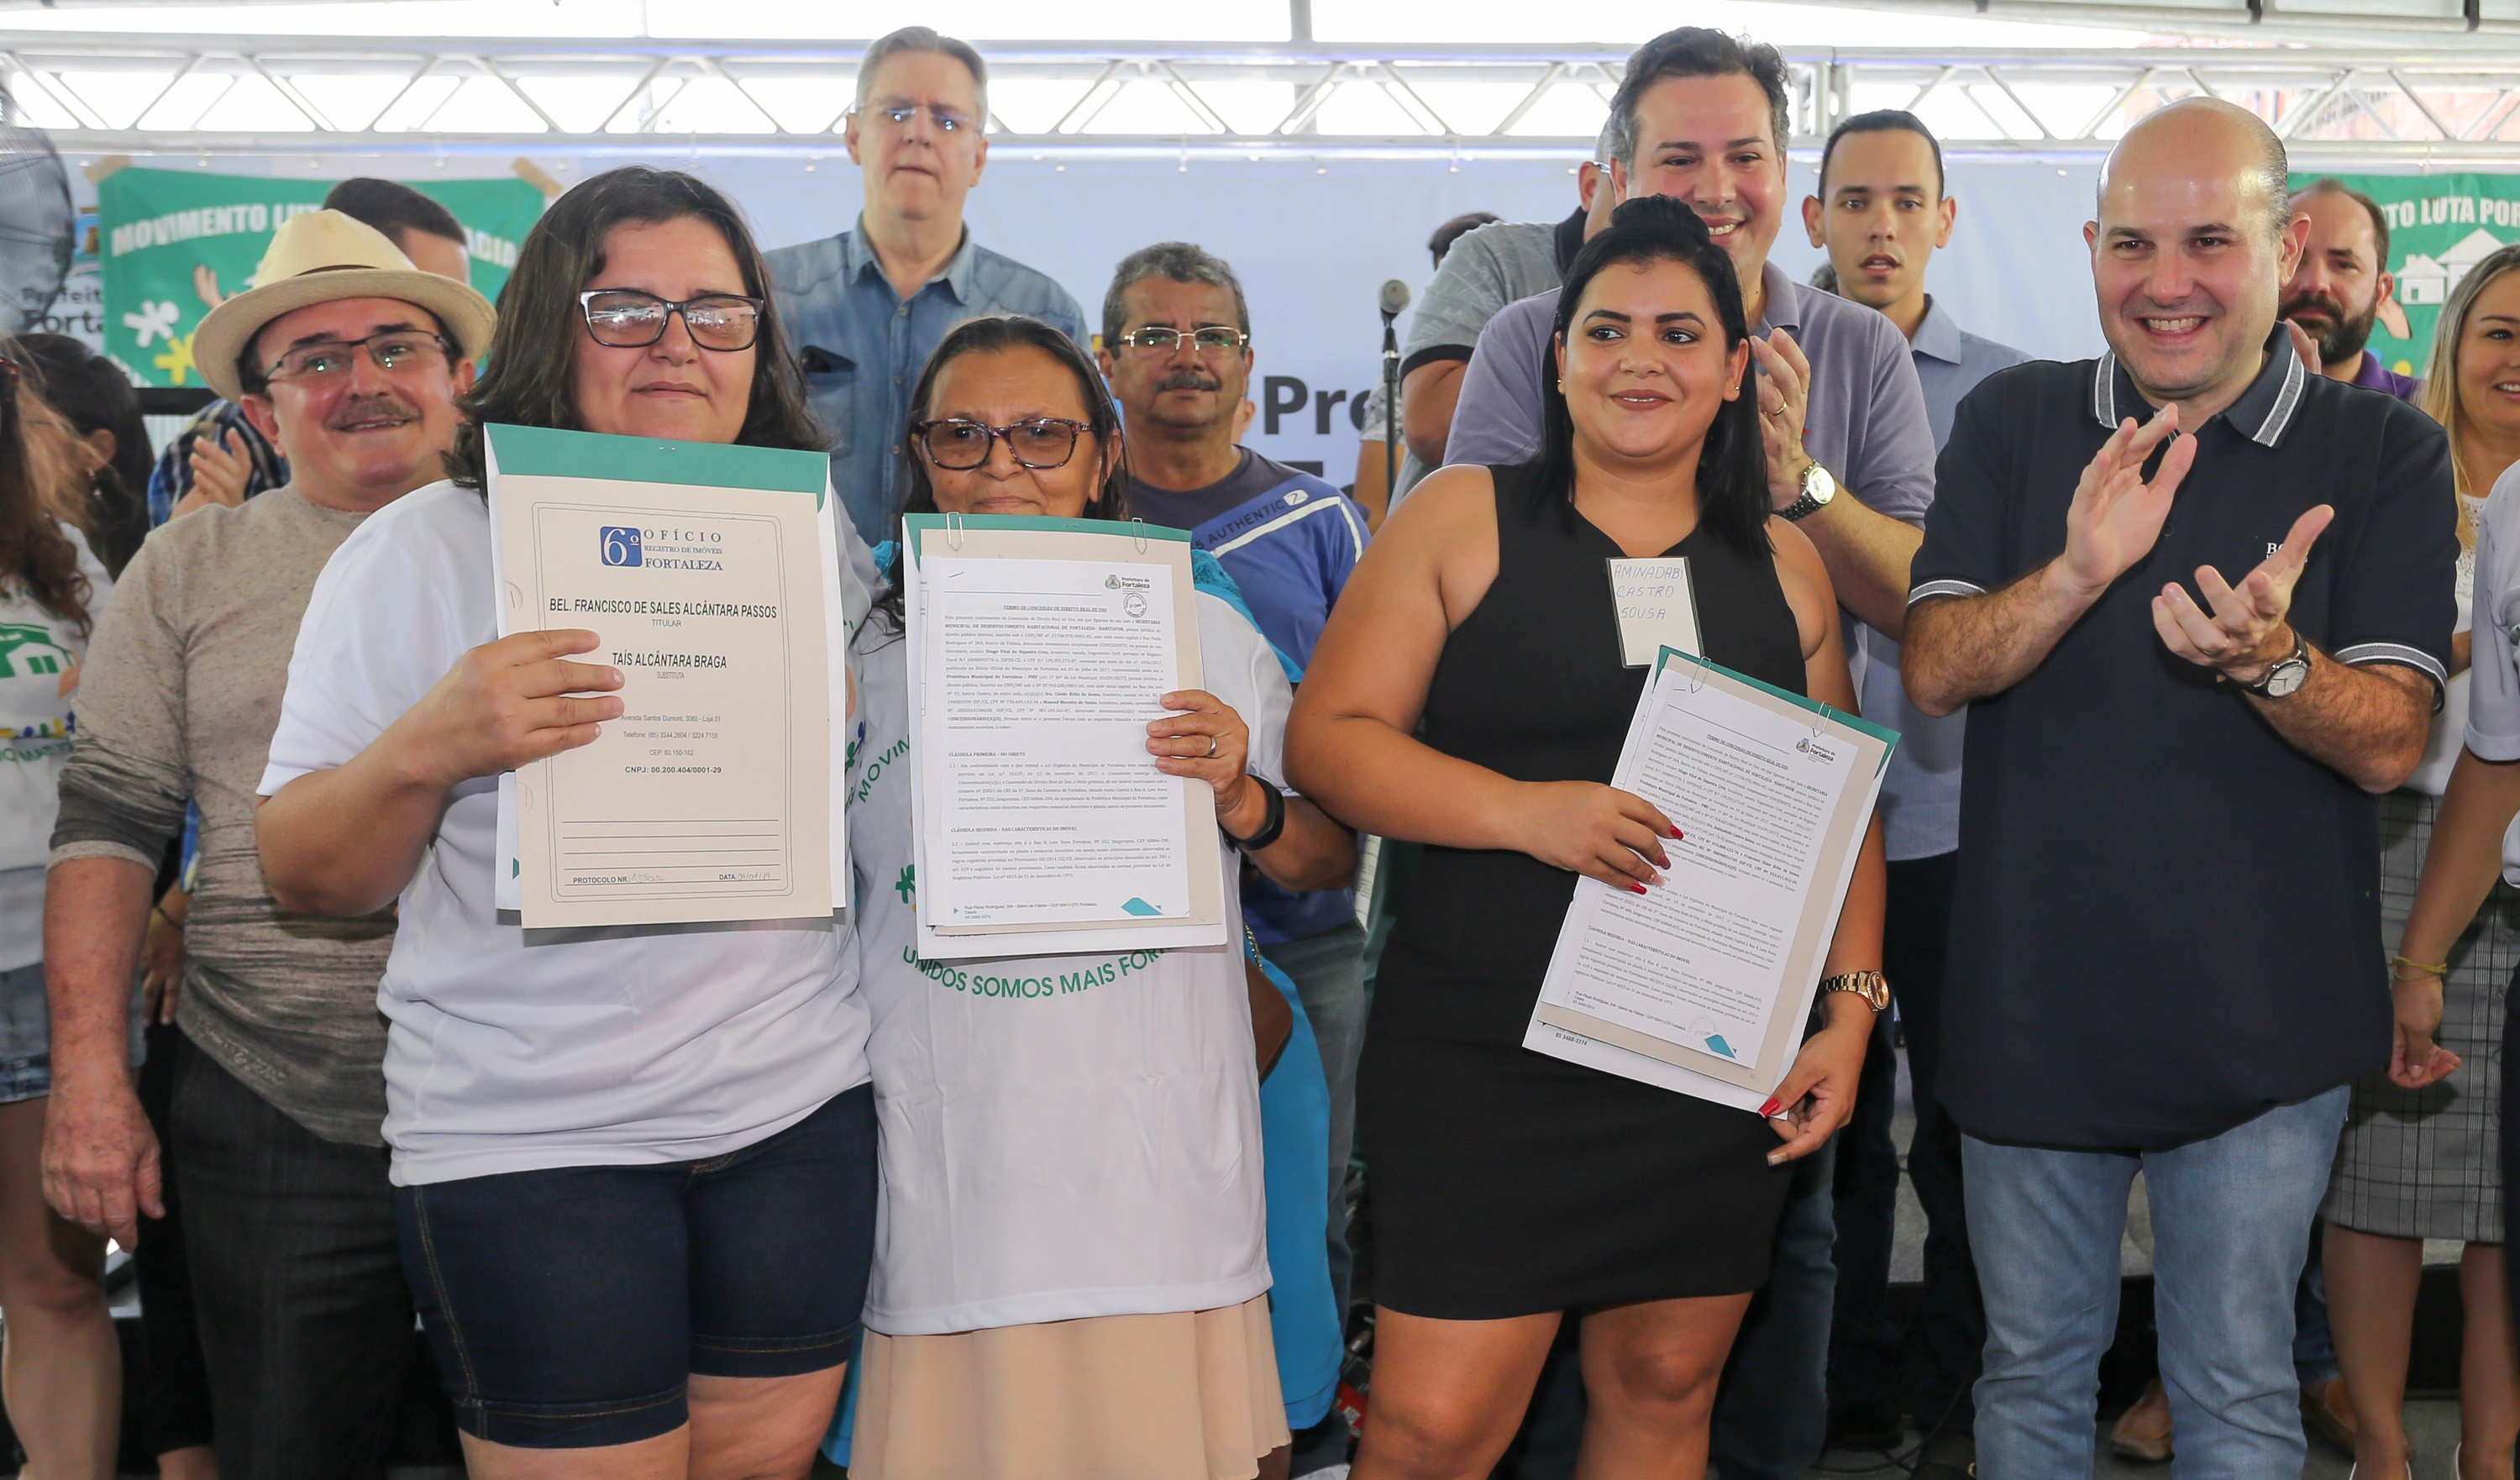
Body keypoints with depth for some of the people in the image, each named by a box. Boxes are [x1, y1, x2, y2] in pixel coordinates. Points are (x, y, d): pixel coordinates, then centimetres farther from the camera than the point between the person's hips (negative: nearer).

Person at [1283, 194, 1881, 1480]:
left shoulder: (1783, 564, 11)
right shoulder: (1461, 520, 1)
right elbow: (1327, 736, -6)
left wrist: (1851, 1009, 3)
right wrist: (1527, 812, -19)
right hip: (1486, 1067, -3)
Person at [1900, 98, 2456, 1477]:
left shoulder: (2382, 452, -4)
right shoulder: (2013, 422, 1)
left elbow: (2389, 741, -10)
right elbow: (1934, 671, -8)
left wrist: (2267, 660, -32)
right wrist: (2080, 571, -26)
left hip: (2260, 1024, -1)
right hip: (2030, 1005, 2)